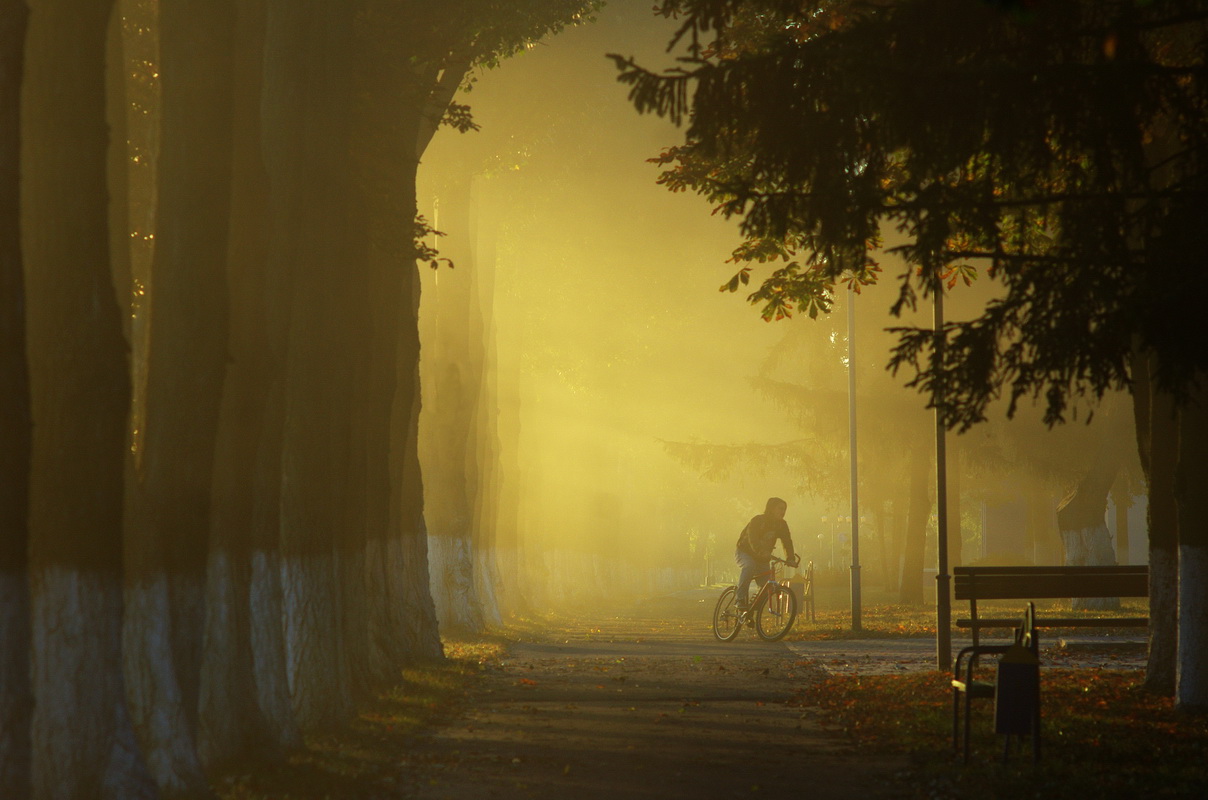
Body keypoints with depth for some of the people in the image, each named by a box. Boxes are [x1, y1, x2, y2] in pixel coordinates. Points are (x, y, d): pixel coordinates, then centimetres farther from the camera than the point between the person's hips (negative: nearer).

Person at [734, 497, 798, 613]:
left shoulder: (782, 525, -5)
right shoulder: (757, 520, -23)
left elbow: (787, 542, -13)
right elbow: (753, 539, -38)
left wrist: (791, 559, -29)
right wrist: (761, 552, -55)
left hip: (762, 557, 6)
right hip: (745, 552, -6)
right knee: (749, 566, -38)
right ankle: (741, 599, -35)